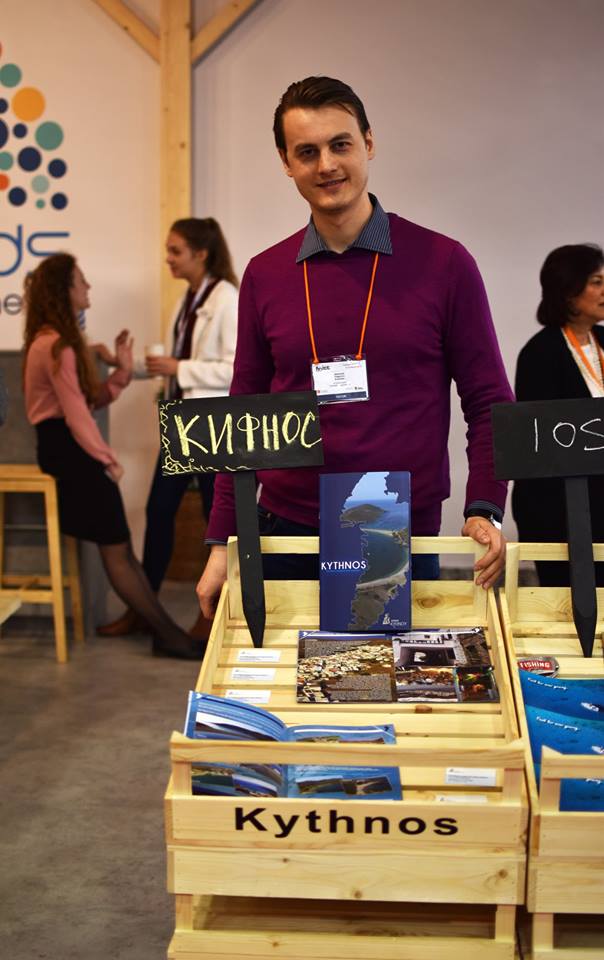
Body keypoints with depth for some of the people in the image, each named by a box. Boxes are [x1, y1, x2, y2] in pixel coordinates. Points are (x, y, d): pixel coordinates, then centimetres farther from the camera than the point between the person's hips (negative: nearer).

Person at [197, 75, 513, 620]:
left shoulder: (443, 264, -3)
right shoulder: (265, 275, 5)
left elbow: (489, 401, 1)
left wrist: (484, 510, -13)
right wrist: (222, 543, 6)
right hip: (286, 532, 2)